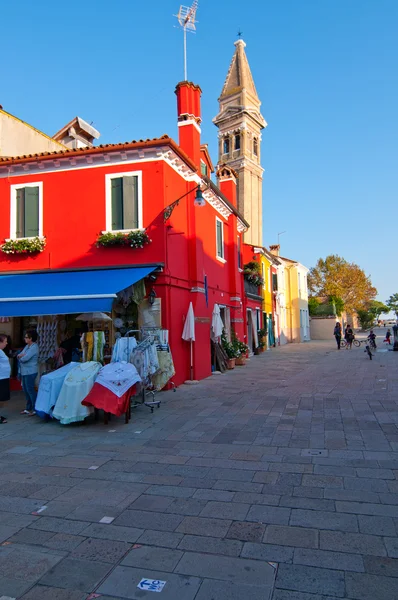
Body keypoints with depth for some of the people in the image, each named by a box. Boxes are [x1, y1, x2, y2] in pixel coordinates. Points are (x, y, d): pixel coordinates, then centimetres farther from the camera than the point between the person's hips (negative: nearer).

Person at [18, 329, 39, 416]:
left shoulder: (34, 347, -16)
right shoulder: (27, 346, 13)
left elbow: (25, 358, -23)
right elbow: (19, 356, 11)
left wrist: (20, 356, -1)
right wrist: (21, 355, -12)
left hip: (30, 372, -9)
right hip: (24, 371, 9)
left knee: (30, 390, -4)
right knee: (25, 390, 15)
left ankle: (35, 409, 4)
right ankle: (28, 408, 25)